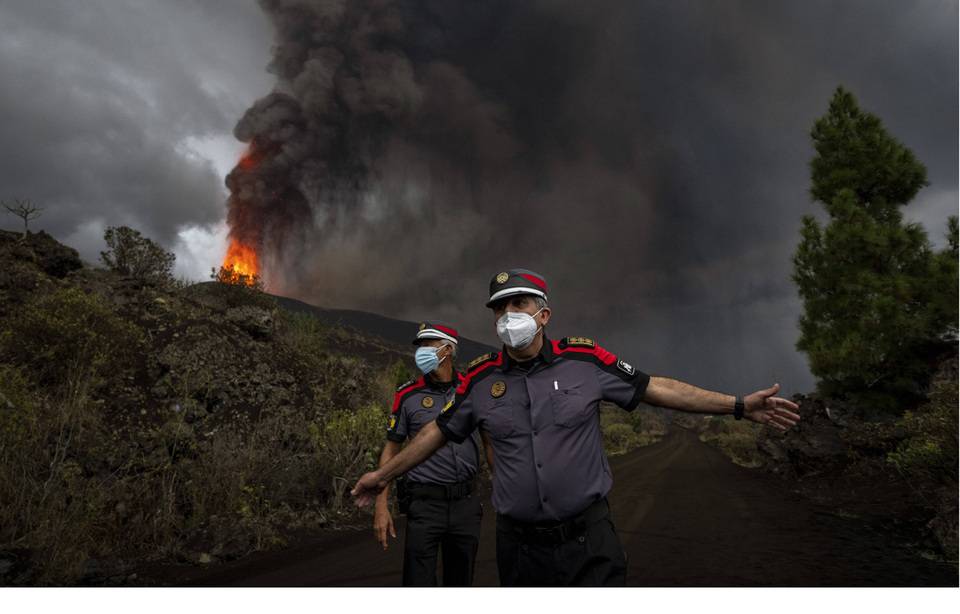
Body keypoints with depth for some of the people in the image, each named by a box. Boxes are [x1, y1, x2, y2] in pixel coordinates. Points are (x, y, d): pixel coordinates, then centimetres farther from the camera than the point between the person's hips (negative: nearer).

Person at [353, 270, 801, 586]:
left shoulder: (584, 359, -5)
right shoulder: (479, 378, -2)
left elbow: (654, 388, -1)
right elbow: (440, 430, 10)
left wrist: (739, 405, -4)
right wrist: (385, 474, 17)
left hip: (588, 538, -1)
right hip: (520, 545, 2)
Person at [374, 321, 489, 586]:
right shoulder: (408, 395, -3)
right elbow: (391, 448, 2)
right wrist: (381, 505, -4)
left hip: (465, 502, 2)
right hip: (424, 504, -2)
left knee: (461, 581, 15)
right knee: (418, 581, -1)